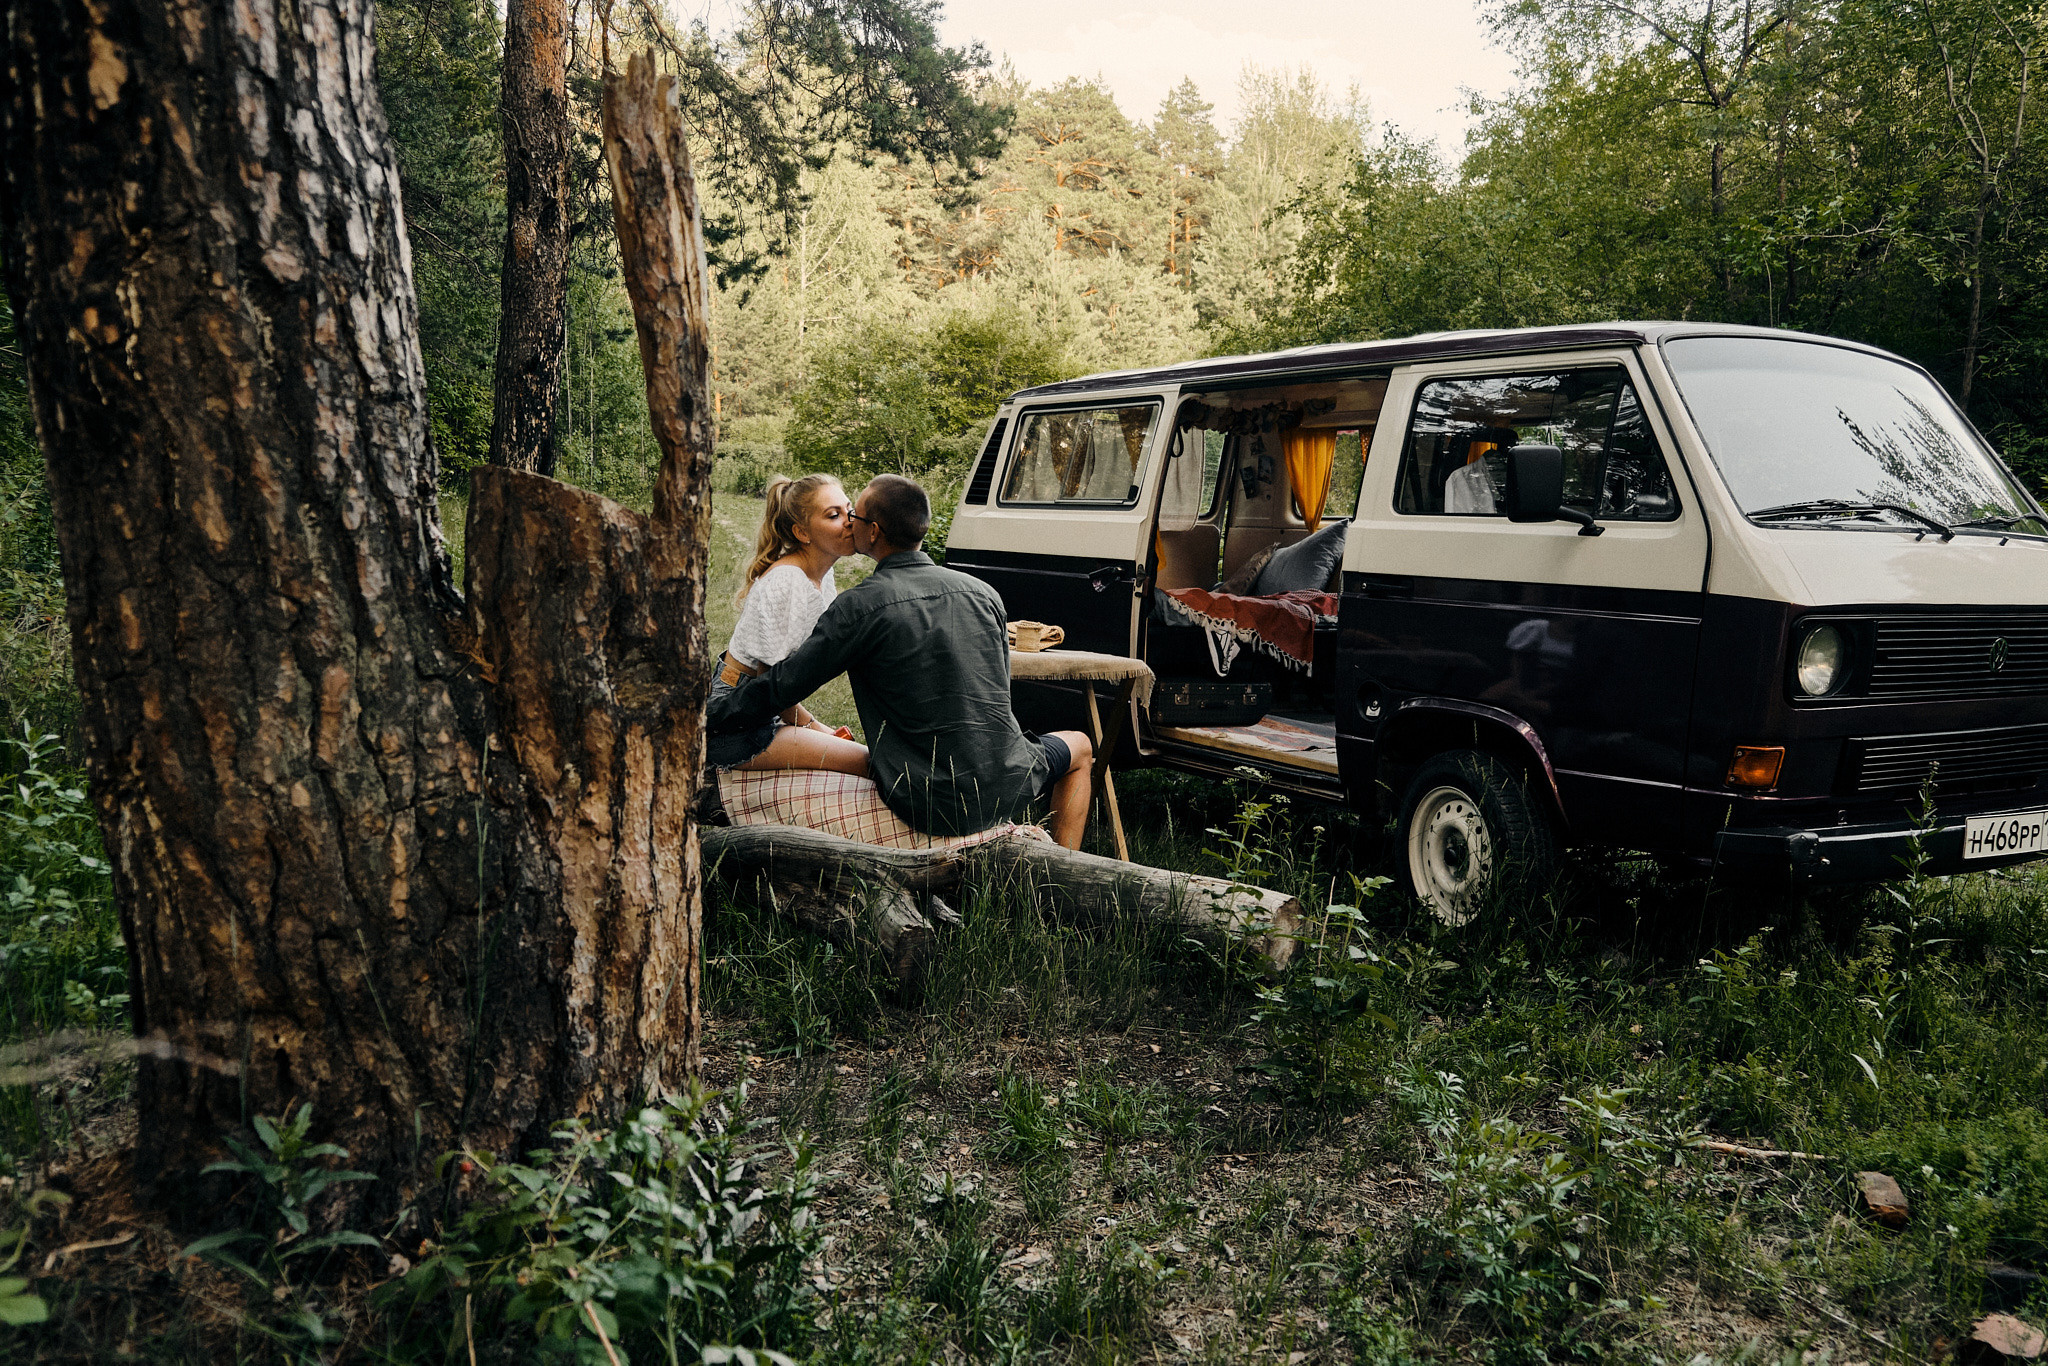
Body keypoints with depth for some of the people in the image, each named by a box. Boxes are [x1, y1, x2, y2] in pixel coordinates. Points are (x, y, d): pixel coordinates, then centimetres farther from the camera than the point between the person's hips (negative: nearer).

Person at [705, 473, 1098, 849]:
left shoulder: (860, 606, -9)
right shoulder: (982, 593, 6)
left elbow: (781, 688, -5)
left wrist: (705, 715, 11)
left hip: (928, 808, -3)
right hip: (1004, 789, 3)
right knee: (1080, 747, 33)